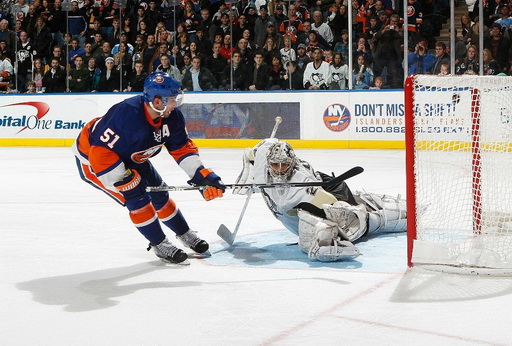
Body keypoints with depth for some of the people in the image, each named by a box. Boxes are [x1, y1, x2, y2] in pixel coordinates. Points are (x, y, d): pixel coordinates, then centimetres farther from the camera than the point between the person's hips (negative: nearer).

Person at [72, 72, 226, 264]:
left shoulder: (172, 116, -16)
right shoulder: (127, 115, -41)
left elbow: (183, 148, -5)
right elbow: (101, 153, -39)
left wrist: (202, 175, -15)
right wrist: (124, 181, -34)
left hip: (129, 157, 8)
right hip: (91, 158, -7)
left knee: (159, 194, 10)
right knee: (137, 198, -16)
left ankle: (185, 234, 29)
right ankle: (159, 245, 2)